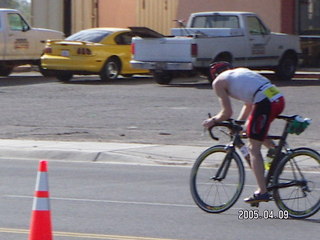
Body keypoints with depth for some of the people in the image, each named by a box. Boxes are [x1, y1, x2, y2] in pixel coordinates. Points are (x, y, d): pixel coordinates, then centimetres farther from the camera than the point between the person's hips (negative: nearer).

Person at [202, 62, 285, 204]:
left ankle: (262, 192, -1)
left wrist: (213, 121, 20)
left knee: (254, 148, 2)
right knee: (250, 128, 31)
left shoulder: (218, 82, 8)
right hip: (279, 98, 8)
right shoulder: (240, 71, 31)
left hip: (265, 103, -8)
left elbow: (227, 113, 3)